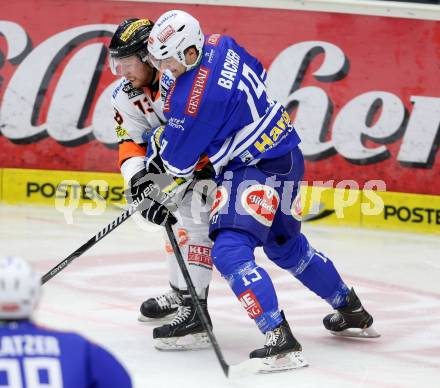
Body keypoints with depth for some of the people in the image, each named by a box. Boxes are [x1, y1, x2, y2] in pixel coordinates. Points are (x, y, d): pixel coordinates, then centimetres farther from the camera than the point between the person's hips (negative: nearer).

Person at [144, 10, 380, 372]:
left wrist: (156, 144, 10)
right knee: (286, 246, 26)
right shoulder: (219, 44, -1)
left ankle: (281, 342, -26)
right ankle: (353, 313, 42)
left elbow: (176, 159, -14)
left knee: (230, 252, -17)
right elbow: (257, 73, 20)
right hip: (286, 153, 10)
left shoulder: (194, 97, -26)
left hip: (258, 169, -10)